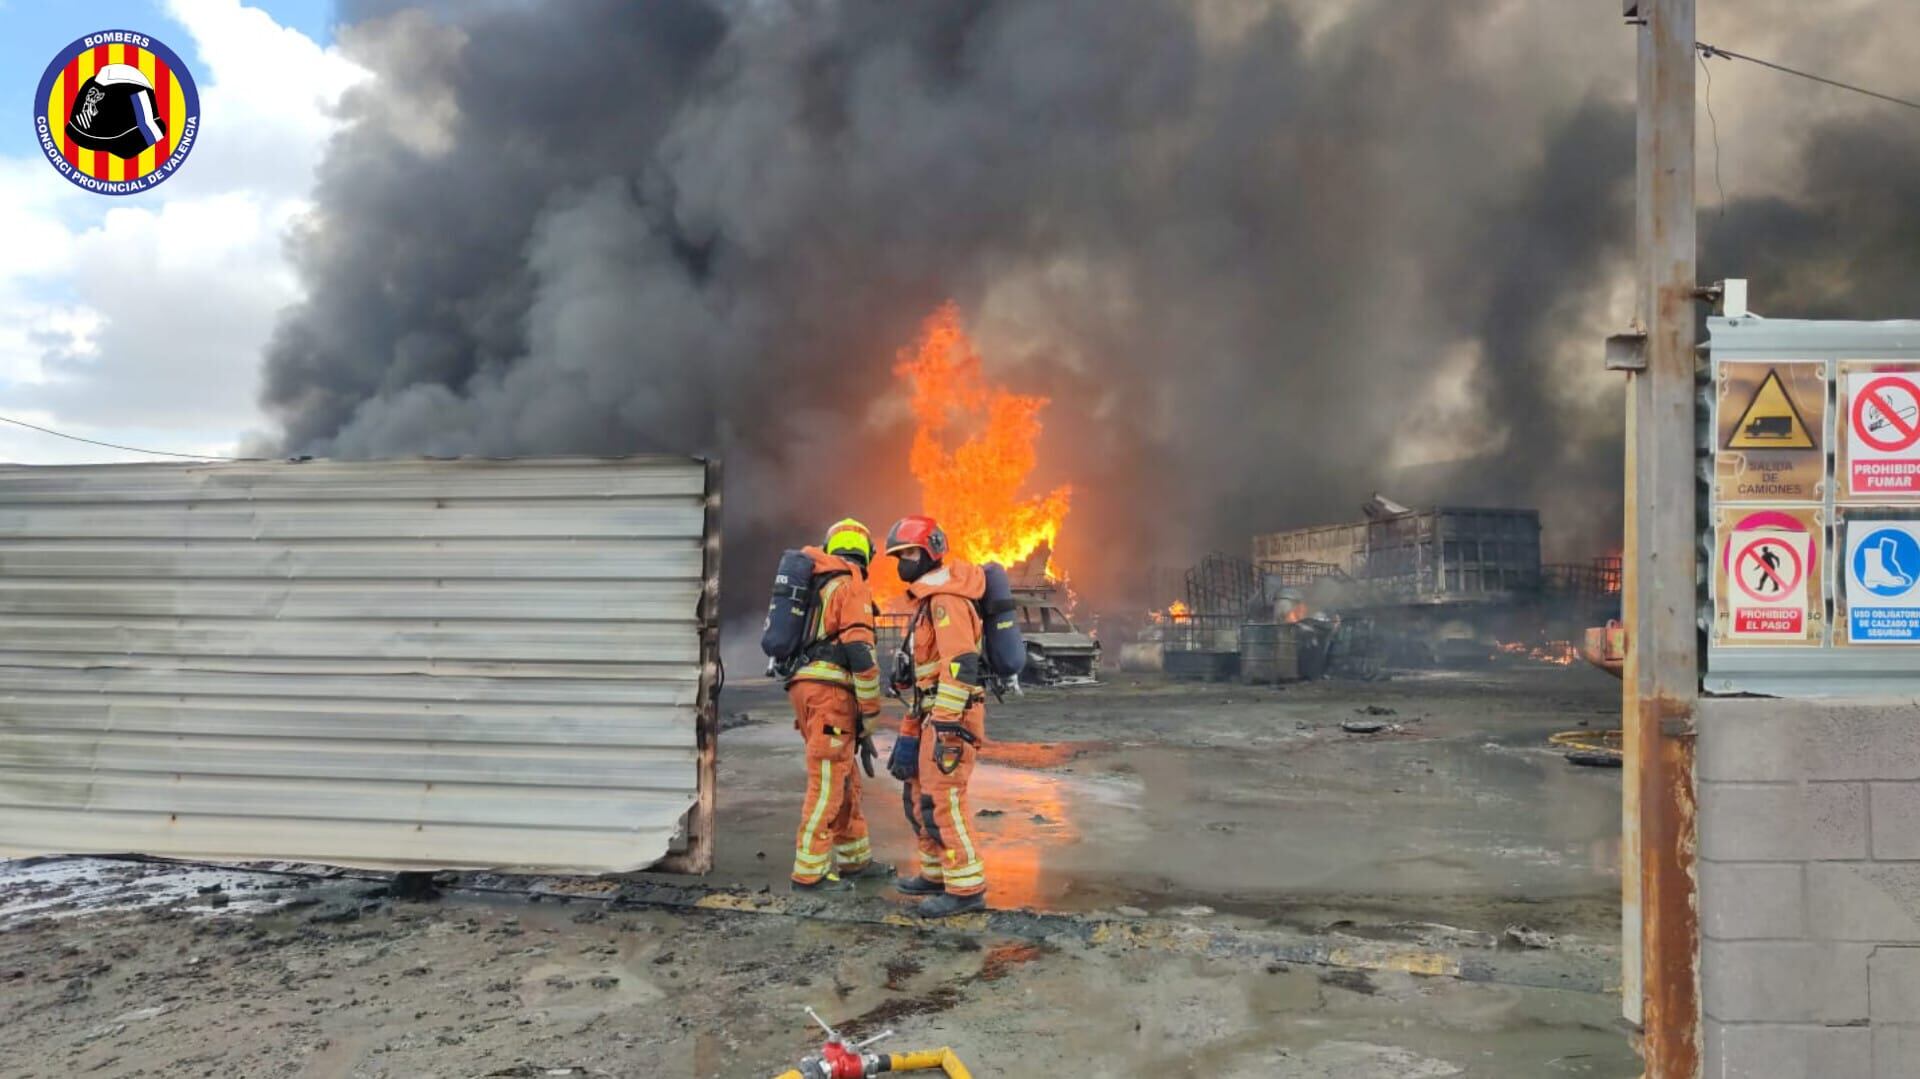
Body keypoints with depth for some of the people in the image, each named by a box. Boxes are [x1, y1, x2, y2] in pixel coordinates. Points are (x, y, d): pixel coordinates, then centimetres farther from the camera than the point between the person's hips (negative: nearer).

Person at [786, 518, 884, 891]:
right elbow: (860, 651, -16)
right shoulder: (854, 588, -6)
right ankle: (810, 873, -1)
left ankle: (855, 858, 25)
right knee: (827, 783, -4)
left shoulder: (815, 586, 21)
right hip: (831, 693, -8)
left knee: (844, 776, 17)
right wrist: (870, 710, -9)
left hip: (805, 688, 8)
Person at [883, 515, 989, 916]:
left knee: (942, 800, -10)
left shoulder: (946, 599, -15)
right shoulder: (928, 598, 19)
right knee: (919, 795, 17)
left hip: (951, 716, -11)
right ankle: (937, 874, 27)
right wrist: (913, 725, 23)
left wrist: (946, 724, -26)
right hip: (933, 714, 11)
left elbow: (961, 664, -24)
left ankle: (967, 887, -4)